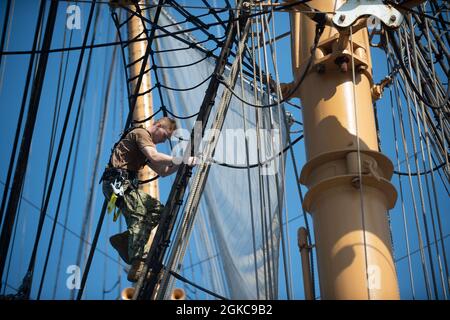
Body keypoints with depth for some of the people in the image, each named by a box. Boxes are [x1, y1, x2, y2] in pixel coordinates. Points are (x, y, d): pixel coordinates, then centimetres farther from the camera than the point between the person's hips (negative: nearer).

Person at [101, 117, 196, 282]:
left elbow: (162, 171, 23)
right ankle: (138, 268, -25)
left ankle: (123, 239, 2)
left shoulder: (147, 142, 27)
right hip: (118, 183, -10)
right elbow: (154, 157, -22)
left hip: (126, 184, 10)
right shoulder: (141, 133, -4)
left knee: (158, 209, 5)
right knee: (140, 218, -18)